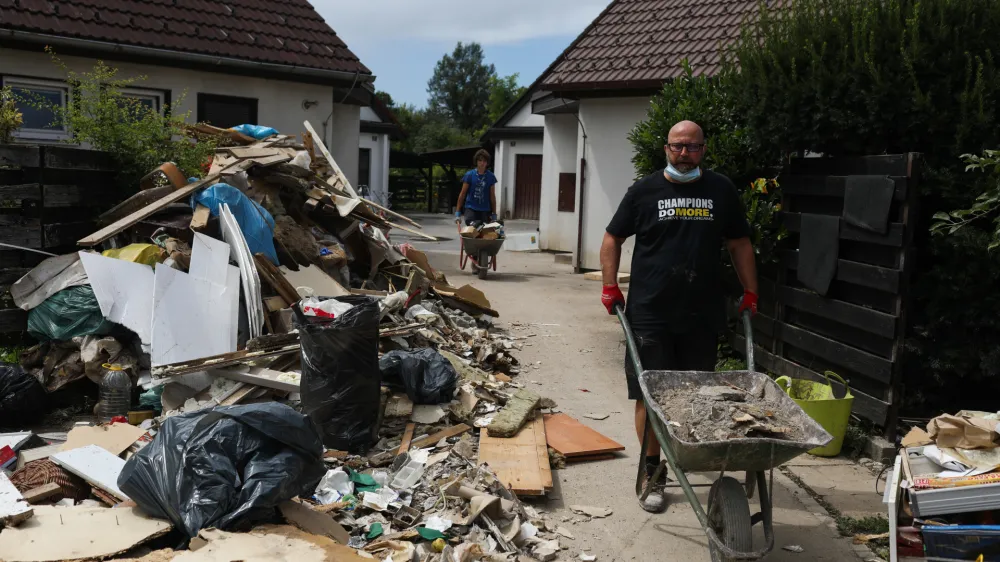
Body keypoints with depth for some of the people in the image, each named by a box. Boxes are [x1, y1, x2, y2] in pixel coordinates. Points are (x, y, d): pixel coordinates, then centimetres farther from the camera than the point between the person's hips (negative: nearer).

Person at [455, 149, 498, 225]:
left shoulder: (490, 176, 4)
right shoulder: (469, 175, 0)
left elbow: (492, 196, 9)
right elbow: (462, 194, 3)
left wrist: (494, 214, 6)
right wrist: (458, 212, -1)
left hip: (485, 210, 2)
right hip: (471, 208, -1)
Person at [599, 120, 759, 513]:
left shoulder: (721, 191, 8)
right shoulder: (644, 191, 3)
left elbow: (739, 244, 15)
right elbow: (613, 238, 9)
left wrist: (751, 293, 11)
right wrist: (610, 286, 0)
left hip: (702, 316, 2)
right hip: (650, 314, -1)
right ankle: (653, 474, 12)